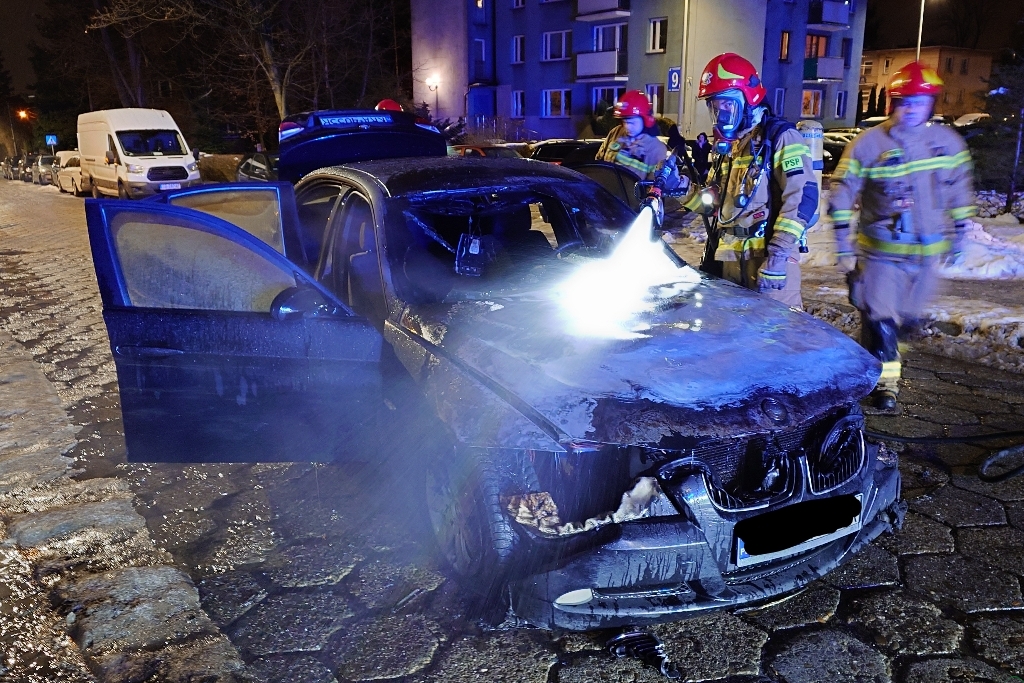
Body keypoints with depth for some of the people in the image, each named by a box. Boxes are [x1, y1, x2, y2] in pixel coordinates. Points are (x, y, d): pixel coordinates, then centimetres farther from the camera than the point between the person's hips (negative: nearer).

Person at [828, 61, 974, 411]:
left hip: (928, 251, 4)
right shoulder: (867, 144, -11)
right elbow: (841, 197, -7)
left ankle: (882, 353, 42)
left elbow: (959, 193, 13)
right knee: (880, 320, -2)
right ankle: (885, 381, 14)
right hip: (880, 251, -4)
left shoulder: (949, 142, 0)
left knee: (906, 318, 17)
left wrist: (958, 236, 15)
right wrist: (844, 248, -8)